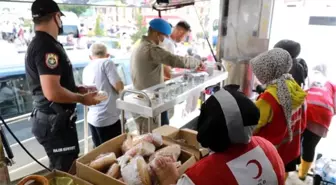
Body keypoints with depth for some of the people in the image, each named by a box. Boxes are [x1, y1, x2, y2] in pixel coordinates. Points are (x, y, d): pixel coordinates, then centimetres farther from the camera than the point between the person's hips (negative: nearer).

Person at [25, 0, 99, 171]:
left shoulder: (38, 44, 13)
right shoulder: (47, 46, -20)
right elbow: (52, 92, -29)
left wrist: (78, 89, 14)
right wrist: (82, 98, -14)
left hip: (52, 118, 10)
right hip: (54, 121, -10)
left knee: (60, 169, 24)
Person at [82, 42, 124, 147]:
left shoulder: (86, 69, 12)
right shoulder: (106, 62, -8)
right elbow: (119, 86, -16)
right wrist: (121, 88, 5)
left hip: (92, 118, 7)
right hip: (108, 118, -7)